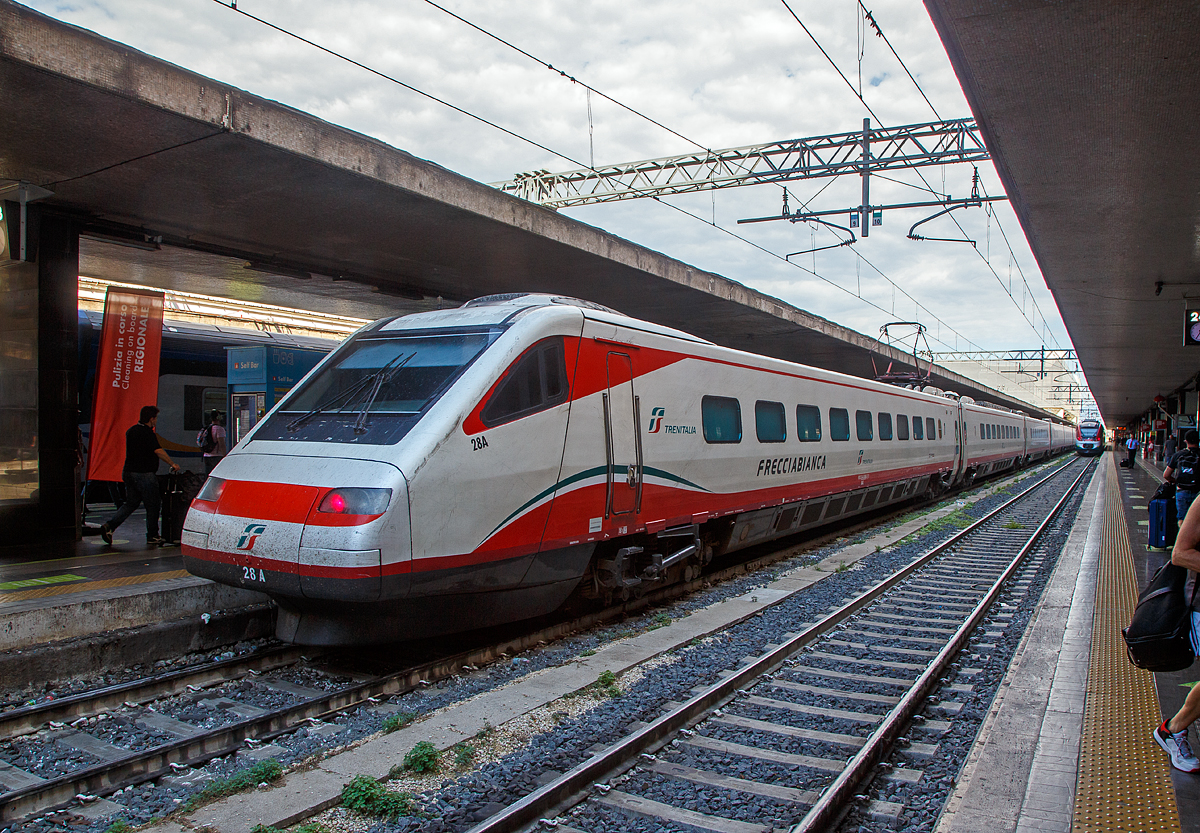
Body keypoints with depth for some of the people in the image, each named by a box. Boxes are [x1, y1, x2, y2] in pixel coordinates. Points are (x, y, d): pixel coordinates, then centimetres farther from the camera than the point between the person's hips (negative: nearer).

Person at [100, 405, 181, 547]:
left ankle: (109, 525, -1)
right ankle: (152, 537, 8)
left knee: (130, 503, 15)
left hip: (128, 472, 8)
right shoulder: (148, 433, -15)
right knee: (152, 506, 2)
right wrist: (172, 464, -14)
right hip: (144, 474, -8)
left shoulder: (131, 431, 13)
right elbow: (159, 451, -21)